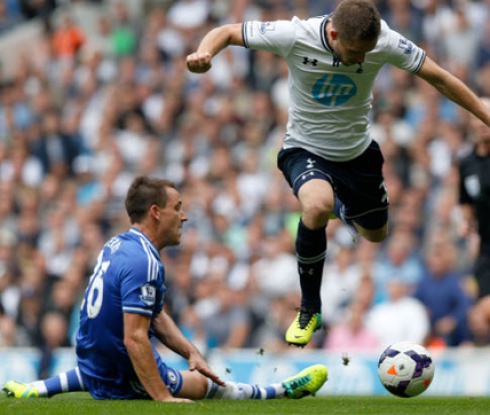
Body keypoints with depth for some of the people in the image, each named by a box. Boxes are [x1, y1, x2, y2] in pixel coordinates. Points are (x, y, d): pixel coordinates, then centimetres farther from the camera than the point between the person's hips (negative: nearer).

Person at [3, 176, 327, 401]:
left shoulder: (118, 246, 6)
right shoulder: (143, 262, -25)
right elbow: (135, 338, -30)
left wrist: (191, 351, 8)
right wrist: (163, 397, -28)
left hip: (92, 367, 8)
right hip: (125, 384, -8)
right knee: (214, 386, 10)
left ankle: (39, 389, 36)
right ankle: (284, 391, 26)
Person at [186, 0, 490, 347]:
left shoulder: (384, 42, -23)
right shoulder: (295, 36, -29)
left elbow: (440, 78, -13)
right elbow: (228, 32, -18)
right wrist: (204, 53, -40)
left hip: (358, 152, 3)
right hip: (306, 149, -3)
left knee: (375, 234, 20)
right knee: (317, 205, -35)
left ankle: (342, 208, 60)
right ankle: (310, 311, -14)